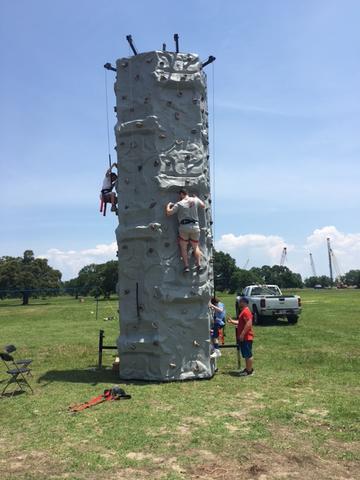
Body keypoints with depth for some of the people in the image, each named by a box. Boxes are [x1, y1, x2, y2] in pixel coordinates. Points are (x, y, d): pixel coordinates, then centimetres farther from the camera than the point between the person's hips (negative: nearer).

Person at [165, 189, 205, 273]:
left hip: (184, 227, -3)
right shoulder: (195, 200, 7)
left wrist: (168, 205, 15)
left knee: (183, 247, 8)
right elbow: (203, 206, 27)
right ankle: (198, 264, 6)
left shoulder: (179, 204, -3)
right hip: (195, 227, 3)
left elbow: (168, 213, -4)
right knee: (195, 247, 18)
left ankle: (186, 266, -2)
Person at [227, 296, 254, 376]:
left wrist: (242, 334, -26)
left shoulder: (246, 311, -17)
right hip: (243, 337, 11)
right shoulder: (243, 311, 17)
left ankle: (249, 371, 0)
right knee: (246, 354, 16)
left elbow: (249, 323, -26)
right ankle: (247, 368, 24)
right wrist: (231, 321, 17)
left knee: (248, 354, -4)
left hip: (246, 337, -11)